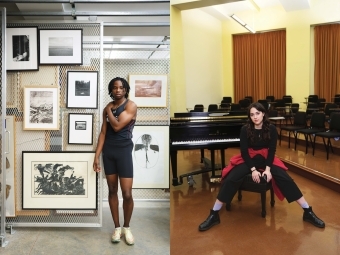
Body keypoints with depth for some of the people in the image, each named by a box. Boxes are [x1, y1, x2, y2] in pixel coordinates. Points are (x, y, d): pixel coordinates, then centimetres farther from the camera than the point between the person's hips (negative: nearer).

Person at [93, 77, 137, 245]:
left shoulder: (131, 106, -7)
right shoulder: (107, 108, 9)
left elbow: (117, 126, -18)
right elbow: (103, 132, 7)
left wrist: (109, 111, -2)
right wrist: (96, 156, 2)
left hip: (124, 151, -4)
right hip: (108, 151, 5)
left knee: (127, 193, -5)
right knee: (112, 190, 9)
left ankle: (126, 227, 16)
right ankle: (117, 227, 21)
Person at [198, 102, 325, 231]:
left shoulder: (271, 129, -7)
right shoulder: (245, 129, -11)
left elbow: (272, 150, -9)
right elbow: (244, 151, -12)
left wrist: (268, 169, -23)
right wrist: (253, 169, -23)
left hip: (266, 159, 1)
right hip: (248, 159, -1)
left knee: (286, 179, -21)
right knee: (230, 179, -24)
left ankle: (308, 212, -7)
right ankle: (214, 215, -19)